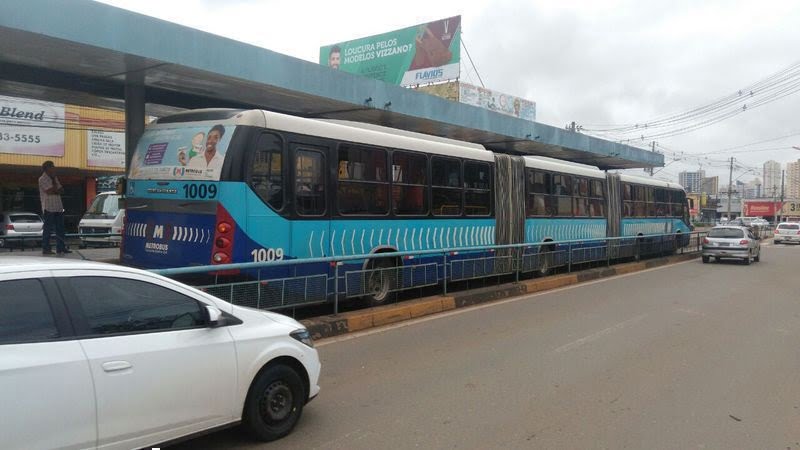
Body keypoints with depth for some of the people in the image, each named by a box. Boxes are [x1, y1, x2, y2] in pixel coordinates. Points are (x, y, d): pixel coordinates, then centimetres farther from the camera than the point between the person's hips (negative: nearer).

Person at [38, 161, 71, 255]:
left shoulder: (54, 178, 18)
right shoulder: (42, 179, -6)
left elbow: (61, 190, 11)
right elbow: (50, 191, -15)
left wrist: (54, 191, -7)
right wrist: (54, 182, -1)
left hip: (58, 207, 8)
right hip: (49, 207, -8)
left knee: (60, 228, 6)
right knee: (48, 228, -6)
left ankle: (61, 247, 10)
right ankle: (45, 249, -2)